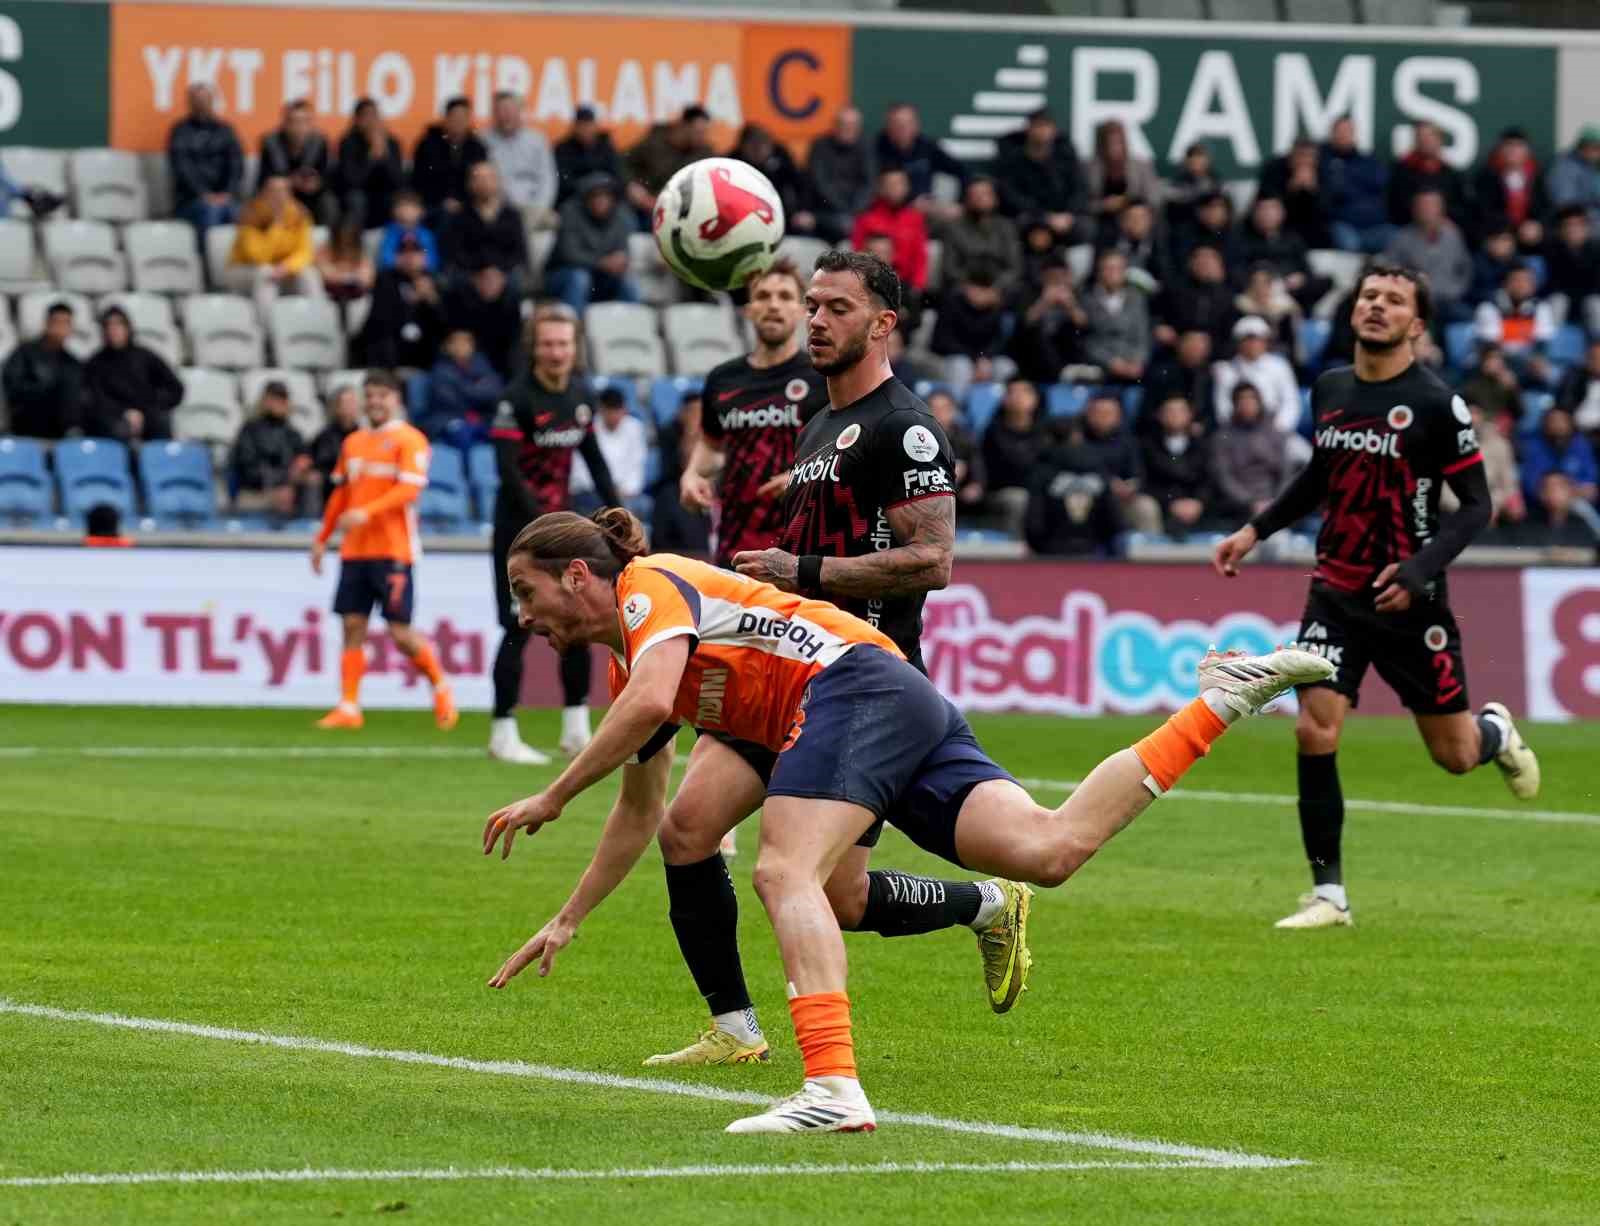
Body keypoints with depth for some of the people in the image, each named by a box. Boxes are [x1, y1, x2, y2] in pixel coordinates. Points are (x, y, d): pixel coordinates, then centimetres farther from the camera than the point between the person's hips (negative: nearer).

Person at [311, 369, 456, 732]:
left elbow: (409, 489, -16)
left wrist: (365, 512, -27)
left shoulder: (409, 440, -5)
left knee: (400, 632, -6)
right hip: (354, 550, 6)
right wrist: (322, 538, 19)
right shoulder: (353, 443, 16)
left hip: (392, 551, -6)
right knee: (353, 626, 0)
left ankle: (441, 687, 16)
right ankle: (349, 708, 1)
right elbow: (340, 493, 22)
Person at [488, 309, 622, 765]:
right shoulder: (518, 398, -15)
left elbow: (593, 457, 16)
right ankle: (503, 734, 1)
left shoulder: (581, 394, 6)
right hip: (519, 526, -6)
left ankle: (577, 730, 12)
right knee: (520, 628, -6)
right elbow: (508, 471, -20)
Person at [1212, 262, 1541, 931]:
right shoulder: (1329, 391, 4)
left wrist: (1419, 571, -21)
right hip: (1336, 593, 4)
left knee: (1454, 754, 5)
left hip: (1410, 601, -3)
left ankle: (1496, 732, 44)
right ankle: (1329, 893, -4)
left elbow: (1475, 505, -9)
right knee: (1314, 733, -13)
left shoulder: (1436, 405, -11)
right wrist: (1256, 530, 14)